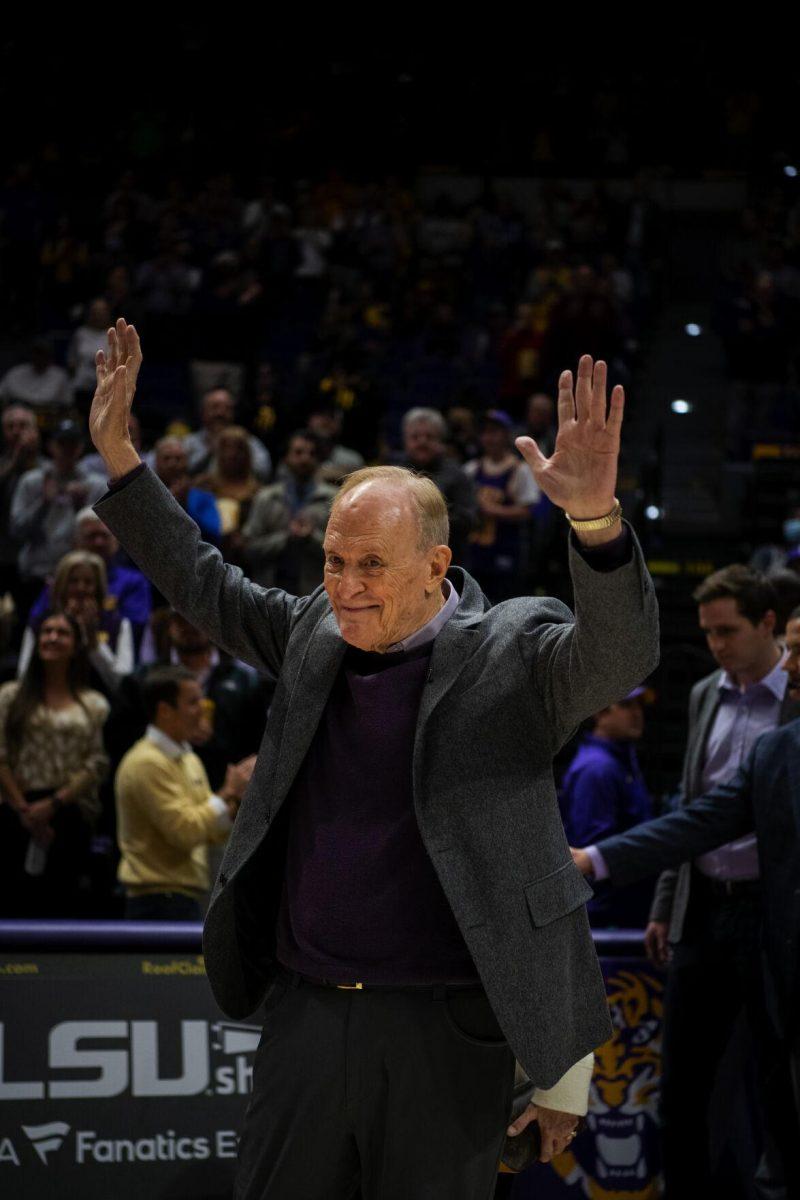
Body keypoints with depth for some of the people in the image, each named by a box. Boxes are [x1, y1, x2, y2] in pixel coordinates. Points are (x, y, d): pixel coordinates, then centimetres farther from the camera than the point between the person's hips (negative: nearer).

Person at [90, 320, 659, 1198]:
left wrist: (595, 515, -42)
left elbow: (618, 654, -25)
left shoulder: (510, 655, -7)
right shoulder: (318, 634, 10)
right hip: (305, 1016, 5)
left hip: (442, 1030, -5)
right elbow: (203, 584, 23)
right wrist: (116, 453, 18)